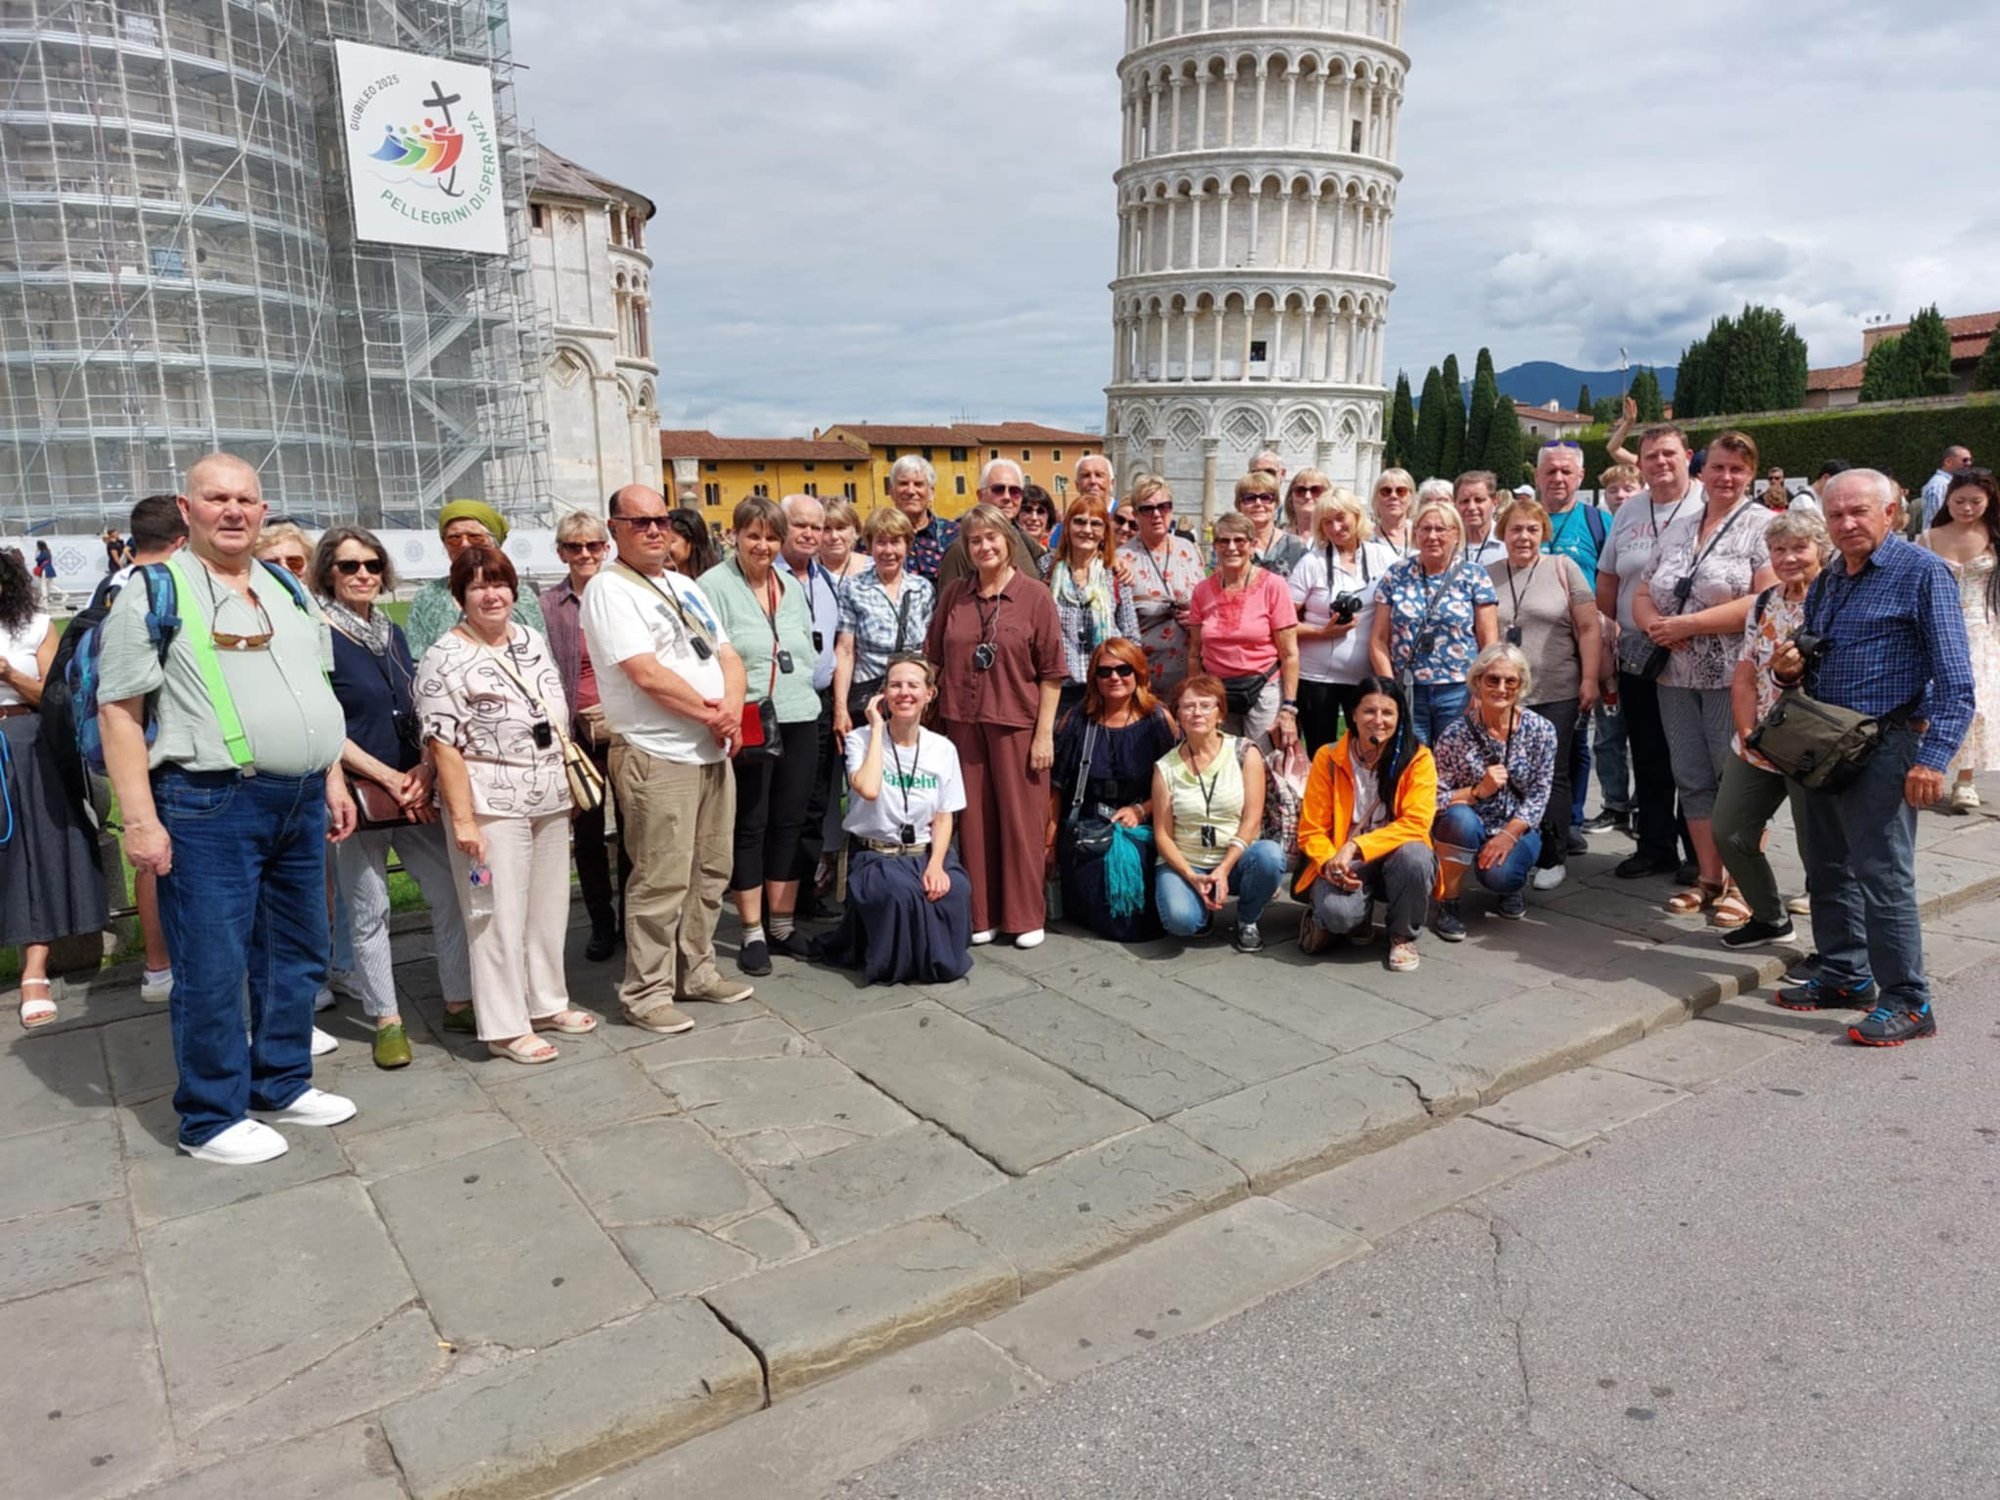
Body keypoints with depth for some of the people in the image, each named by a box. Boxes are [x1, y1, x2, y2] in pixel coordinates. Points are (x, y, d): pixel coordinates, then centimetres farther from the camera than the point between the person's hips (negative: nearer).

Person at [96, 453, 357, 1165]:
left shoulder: (289, 591, 15)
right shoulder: (155, 593, -4)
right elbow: (119, 711, -8)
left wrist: (332, 780, 15)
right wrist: (140, 819, -14)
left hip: (301, 803, 7)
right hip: (210, 807, -6)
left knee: (296, 956, 15)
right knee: (212, 968, 1)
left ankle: (283, 1086, 30)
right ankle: (212, 1119, 15)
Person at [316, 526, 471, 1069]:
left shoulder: (393, 633, 11)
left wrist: (425, 771, -3)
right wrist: (390, 778, -13)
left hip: (415, 791, 6)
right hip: (357, 791, -6)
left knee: (451, 891, 5)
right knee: (369, 911, 4)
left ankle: (459, 1002, 18)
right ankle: (387, 1020, 16)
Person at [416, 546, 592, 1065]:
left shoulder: (532, 641, 11)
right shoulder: (445, 658, -10)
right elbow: (443, 744, -14)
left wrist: (569, 785, 15)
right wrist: (462, 818, -18)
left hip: (551, 801, 7)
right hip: (492, 806, -7)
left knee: (550, 905, 14)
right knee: (500, 915, -1)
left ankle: (548, 1002, 29)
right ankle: (505, 1027, 10)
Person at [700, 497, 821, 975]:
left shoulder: (792, 587, 15)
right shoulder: (714, 585, -4)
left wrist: (805, 698, 15)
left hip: (799, 720, 6)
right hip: (747, 725, -5)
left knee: (789, 823, 10)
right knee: (750, 825, 2)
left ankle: (783, 924, 21)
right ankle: (753, 932, 11)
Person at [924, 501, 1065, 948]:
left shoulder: (1034, 595, -3)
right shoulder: (952, 595, 7)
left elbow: (1051, 672, -4)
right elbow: (933, 659, 13)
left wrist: (1045, 732, -8)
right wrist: (930, 716, 9)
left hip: (1017, 723, -3)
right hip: (962, 722, 3)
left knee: (1020, 820, 4)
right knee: (973, 820, 7)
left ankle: (1026, 916, 16)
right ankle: (980, 915, 18)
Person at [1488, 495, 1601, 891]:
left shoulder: (1563, 568, 4)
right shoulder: (1487, 576, 11)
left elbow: (1588, 629, 1)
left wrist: (1590, 679, -5)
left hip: (1556, 695, -2)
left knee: (1551, 777, 1)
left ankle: (1553, 859, 11)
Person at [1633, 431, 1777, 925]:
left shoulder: (1761, 527, -5)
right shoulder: (1677, 530, 14)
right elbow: (1642, 596, 14)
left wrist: (1689, 624, -17)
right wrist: (1655, 624, -9)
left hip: (1735, 678, -6)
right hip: (1676, 678, 6)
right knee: (1692, 781, 11)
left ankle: (1741, 885, 12)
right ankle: (1708, 878, 22)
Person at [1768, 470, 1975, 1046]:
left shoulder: (1922, 573, -8)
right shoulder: (1826, 583, 14)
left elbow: (1954, 680, -14)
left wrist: (1933, 758, -22)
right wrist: (1789, 670, 0)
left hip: (1883, 746, -8)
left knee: (1882, 876, -6)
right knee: (1827, 870, 14)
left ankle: (1908, 1002, 5)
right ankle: (1845, 977, 28)